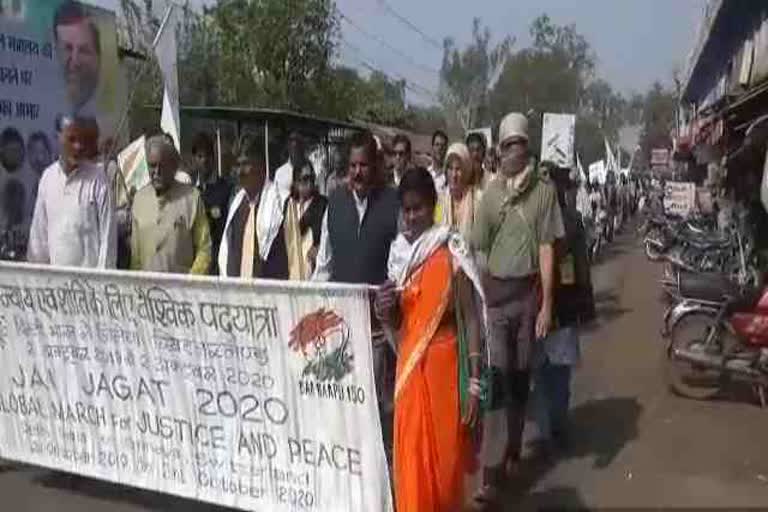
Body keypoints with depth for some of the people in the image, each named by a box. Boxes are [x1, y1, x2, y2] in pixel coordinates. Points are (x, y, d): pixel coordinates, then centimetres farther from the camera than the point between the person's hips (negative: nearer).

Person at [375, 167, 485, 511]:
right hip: (409, 365, 4)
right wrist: (385, 310, -10)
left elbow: (470, 318, -11)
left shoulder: (451, 252, -10)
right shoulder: (399, 253, 6)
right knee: (411, 457, 11)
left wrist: (474, 382, -14)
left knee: (444, 456, 8)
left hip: (444, 365, -4)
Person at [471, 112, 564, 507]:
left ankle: (513, 450, 31)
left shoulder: (544, 190, -1)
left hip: (529, 291, 0)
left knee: (521, 375, 12)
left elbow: (546, 248, -3)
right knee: (497, 376, -5)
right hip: (495, 291, 0)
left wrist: (546, 304, -6)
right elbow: (479, 250, 7)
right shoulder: (490, 192, 3)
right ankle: (492, 473, -3)